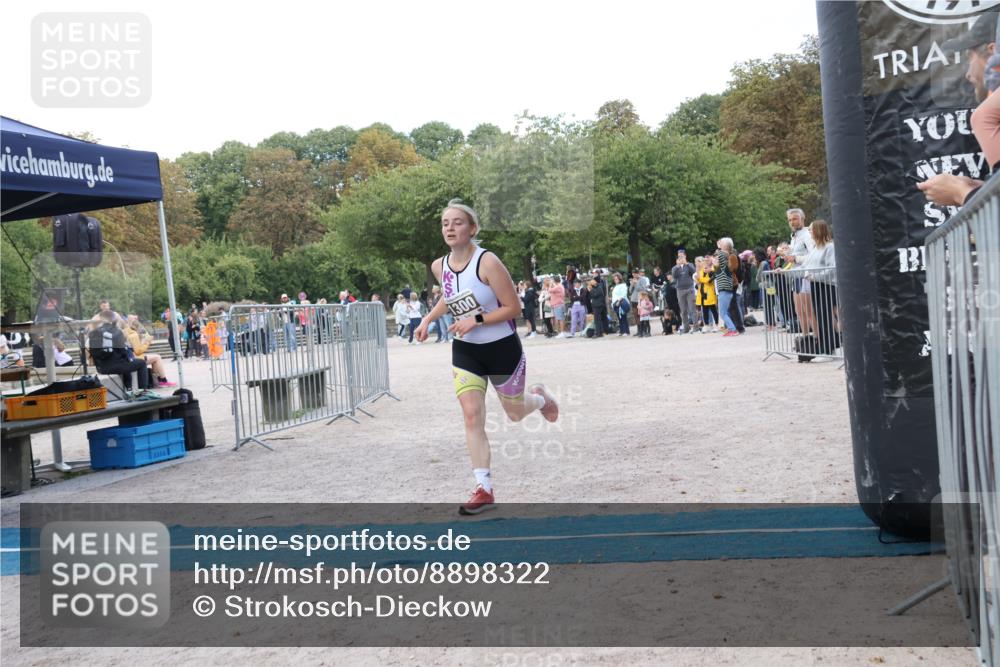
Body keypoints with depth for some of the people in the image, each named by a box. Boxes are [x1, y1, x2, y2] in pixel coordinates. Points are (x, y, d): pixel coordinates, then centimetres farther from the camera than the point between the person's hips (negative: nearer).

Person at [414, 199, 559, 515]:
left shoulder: (488, 262, -22)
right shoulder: (439, 266, -4)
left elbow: (514, 308, -20)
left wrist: (477, 320, -27)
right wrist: (427, 321, 10)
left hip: (502, 348, -4)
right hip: (465, 350, 4)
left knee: (515, 413, 13)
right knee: (471, 416, -8)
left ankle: (540, 396, 50)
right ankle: (484, 489, 0)